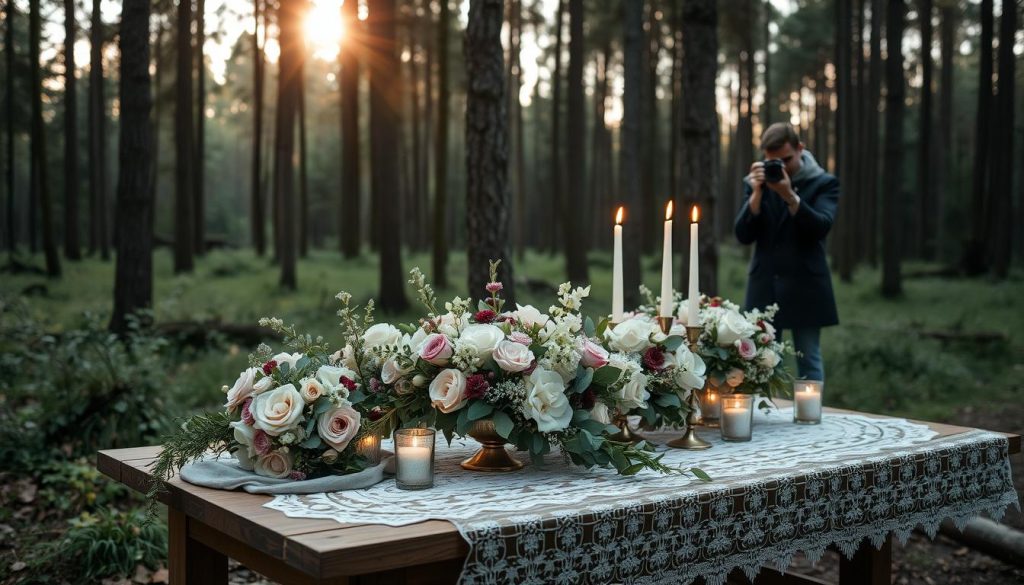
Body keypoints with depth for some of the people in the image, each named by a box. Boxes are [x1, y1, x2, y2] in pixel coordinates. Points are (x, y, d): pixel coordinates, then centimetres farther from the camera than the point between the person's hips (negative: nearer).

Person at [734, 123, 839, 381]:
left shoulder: (824, 183, 1)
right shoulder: (756, 182, 7)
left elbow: (820, 227, -15)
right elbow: (744, 235, -1)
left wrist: (790, 195, -27)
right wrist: (757, 193, -14)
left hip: (805, 286, -2)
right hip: (765, 286, 2)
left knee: (809, 361, 1)